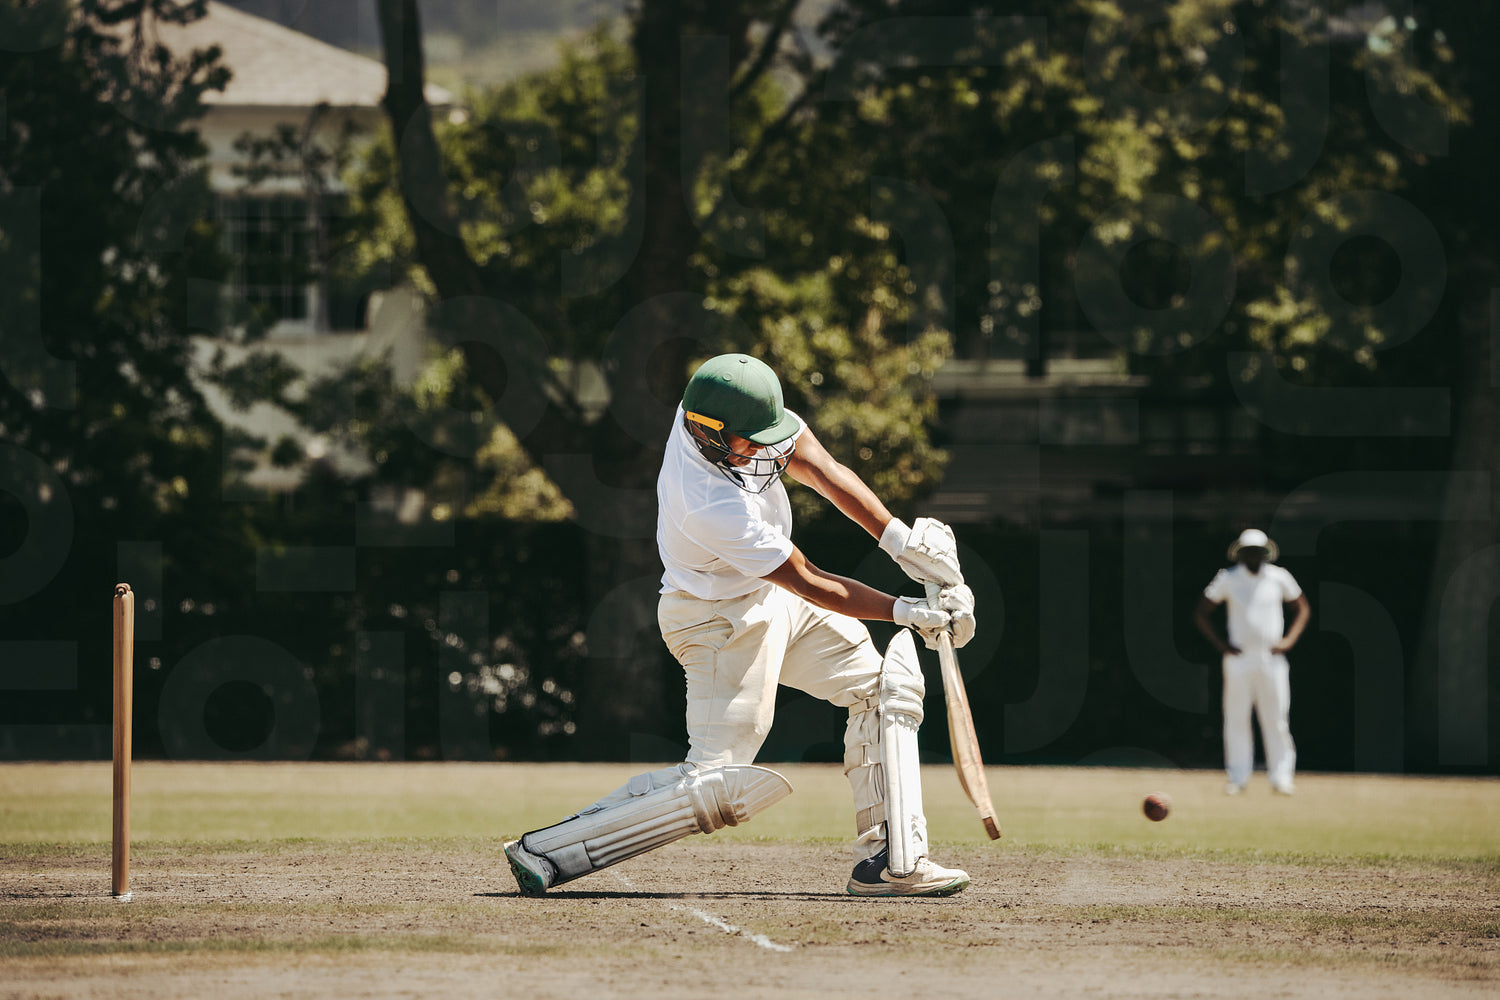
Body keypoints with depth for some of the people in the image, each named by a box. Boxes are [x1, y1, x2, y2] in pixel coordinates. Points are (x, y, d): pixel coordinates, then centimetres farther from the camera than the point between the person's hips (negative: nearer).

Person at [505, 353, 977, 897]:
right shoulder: (711, 507, -37)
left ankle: (891, 861, 7)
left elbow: (820, 469, -14)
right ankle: (545, 852, -6)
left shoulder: (717, 408, -17)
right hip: (723, 623, -9)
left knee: (883, 686, 7)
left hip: (770, 594, 9)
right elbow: (813, 587, -26)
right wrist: (907, 612, -20)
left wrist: (904, 541, -21)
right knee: (714, 786, -12)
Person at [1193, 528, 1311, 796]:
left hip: (1272, 660, 0)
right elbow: (1200, 613, 8)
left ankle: (1281, 777, 3)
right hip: (1239, 659, 0)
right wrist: (1220, 643, -2)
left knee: (1276, 719, -2)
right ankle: (1238, 777, 6)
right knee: (1236, 719, 0)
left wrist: (1289, 640, 2)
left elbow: (1303, 608, 15)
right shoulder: (1228, 578, 2)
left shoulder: (1278, 578, 4)